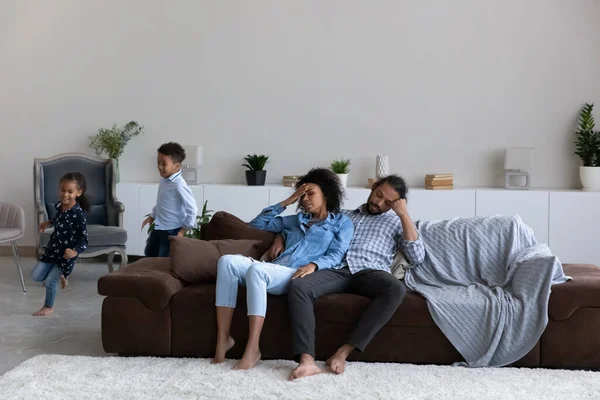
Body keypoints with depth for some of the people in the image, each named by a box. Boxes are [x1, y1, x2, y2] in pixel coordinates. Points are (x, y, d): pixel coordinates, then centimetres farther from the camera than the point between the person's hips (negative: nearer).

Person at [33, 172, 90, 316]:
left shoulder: (78, 213, -24)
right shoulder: (59, 206, -3)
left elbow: (84, 239, -21)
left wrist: (75, 252, -36)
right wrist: (48, 222, 22)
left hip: (66, 254, -7)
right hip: (52, 248, 7)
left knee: (49, 282, -1)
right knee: (36, 276, 6)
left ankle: (49, 307, 25)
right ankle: (59, 276, 34)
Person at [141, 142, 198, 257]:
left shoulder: (179, 185, -27)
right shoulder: (164, 180, 2)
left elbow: (192, 209, -27)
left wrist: (183, 230, -21)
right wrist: (152, 216, 22)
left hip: (172, 230, -10)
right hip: (158, 227, 10)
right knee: (149, 254, 24)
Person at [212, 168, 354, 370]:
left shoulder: (342, 222, 20)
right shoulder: (295, 220, 34)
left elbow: (336, 255, 3)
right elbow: (257, 223, 30)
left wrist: (313, 265, -17)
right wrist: (286, 202, 27)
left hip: (298, 276, -5)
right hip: (272, 272, 6)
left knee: (256, 269, -37)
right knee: (227, 261, -25)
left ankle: (252, 349, -37)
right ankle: (223, 338, -25)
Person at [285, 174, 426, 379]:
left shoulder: (396, 222, 23)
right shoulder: (343, 215, 31)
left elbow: (417, 257, 7)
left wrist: (404, 214, 6)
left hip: (370, 272, -1)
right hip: (337, 270, 2)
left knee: (396, 289, -37)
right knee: (298, 286, -30)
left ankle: (344, 352, -35)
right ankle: (307, 360, -39)